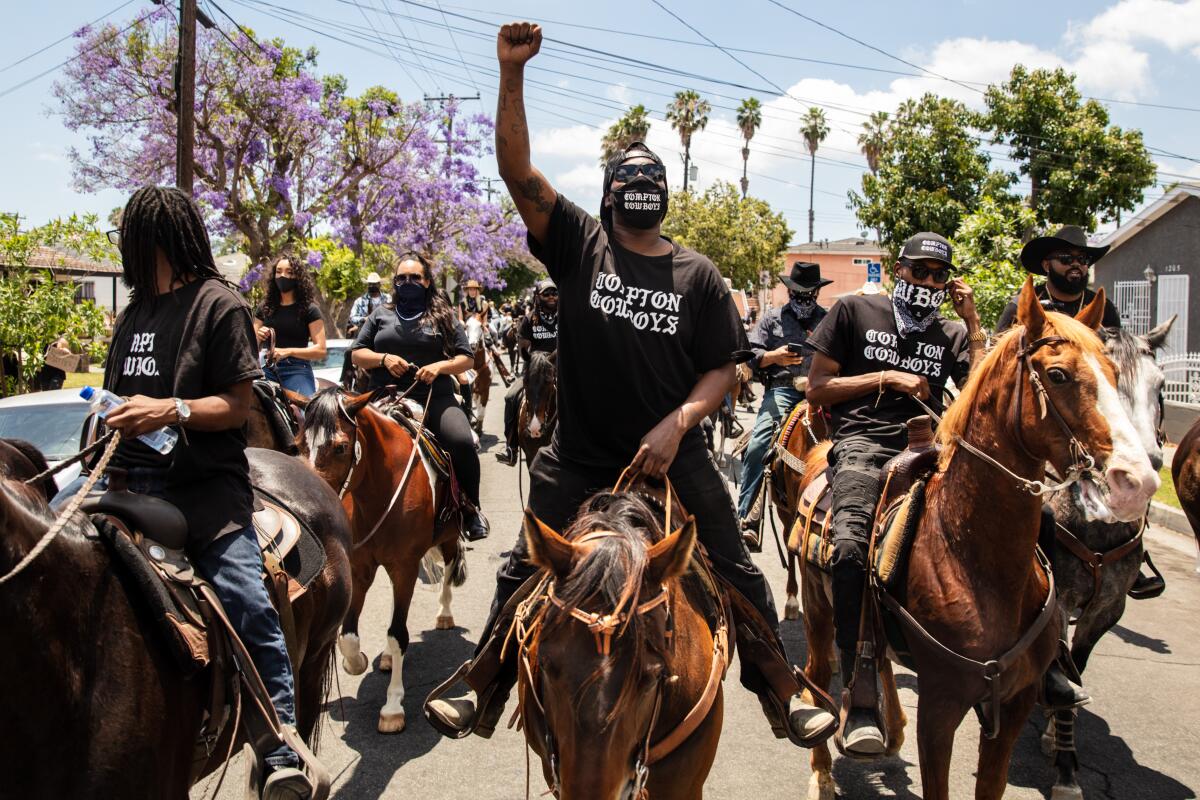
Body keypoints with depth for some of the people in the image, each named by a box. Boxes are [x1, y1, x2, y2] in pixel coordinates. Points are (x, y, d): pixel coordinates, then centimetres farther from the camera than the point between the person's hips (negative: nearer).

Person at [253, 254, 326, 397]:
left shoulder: (309, 310, 3)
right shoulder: (265, 308, 16)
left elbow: (320, 350, -6)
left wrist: (288, 351, -17)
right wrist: (257, 336, -3)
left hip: (297, 371, -3)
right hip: (268, 369, 3)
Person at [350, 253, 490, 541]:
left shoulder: (443, 316, 13)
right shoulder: (380, 315, 17)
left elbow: (465, 358, 9)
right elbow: (357, 354, 16)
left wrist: (439, 366, -11)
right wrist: (384, 359, -5)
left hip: (435, 398, -2)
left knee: (463, 443, -27)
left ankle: (471, 510, -8)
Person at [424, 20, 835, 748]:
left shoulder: (697, 274, 2)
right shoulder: (580, 245, 0)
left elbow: (722, 367, 2)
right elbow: (518, 171, -10)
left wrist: (677, 423, -15)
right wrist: (512, 73, -19)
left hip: (674, 457, 1)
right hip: (580, 458, 0)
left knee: (737, 574, 5)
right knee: (524, 576, 7)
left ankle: (783, 697, 23)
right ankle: (481, 696, 26)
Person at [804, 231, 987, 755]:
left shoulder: (951, 334, 23)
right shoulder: (854, 311, 14)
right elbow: (817, 389, 10)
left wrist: (972, 322, 6)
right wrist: (887, 378, 1)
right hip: (863, 442, -4)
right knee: (850, 547, -31)